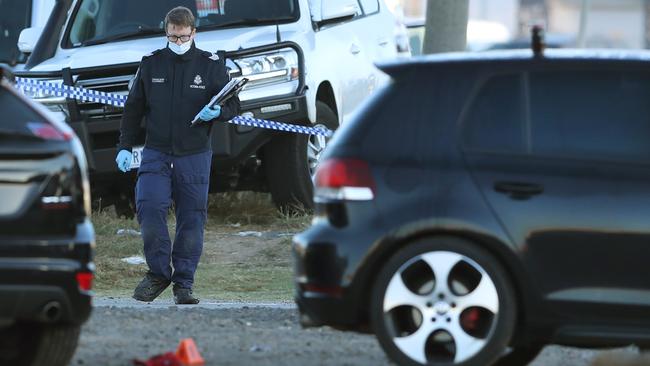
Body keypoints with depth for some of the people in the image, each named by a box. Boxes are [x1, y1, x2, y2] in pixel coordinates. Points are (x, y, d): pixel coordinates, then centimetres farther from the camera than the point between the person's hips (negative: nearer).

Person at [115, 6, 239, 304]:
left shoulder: (212, 65, 3)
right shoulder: (151, 64, 7)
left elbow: (232, 105, 7)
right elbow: (133, 109, 12)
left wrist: (217, 111, -16)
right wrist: (125, 147, 5)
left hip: (194, 156, 0)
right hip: (156, 153, 0)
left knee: (192, 219, 0)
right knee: (149, 206, -18)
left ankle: (184, 283, 8)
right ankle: (159, 272, -2)